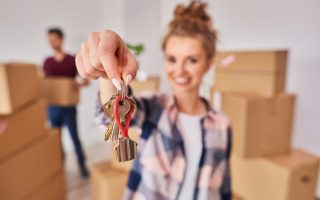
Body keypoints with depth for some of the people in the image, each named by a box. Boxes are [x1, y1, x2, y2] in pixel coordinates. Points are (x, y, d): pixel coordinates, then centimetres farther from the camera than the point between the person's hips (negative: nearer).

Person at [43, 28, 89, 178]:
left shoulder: (73, 60, -5)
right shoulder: (47, 62, 7)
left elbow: (87, 80, -5)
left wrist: (80, 84, -27)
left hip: (69, 107, -4)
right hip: (52, 107, 4)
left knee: (74, 137, 4)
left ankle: (82, 165, 18)